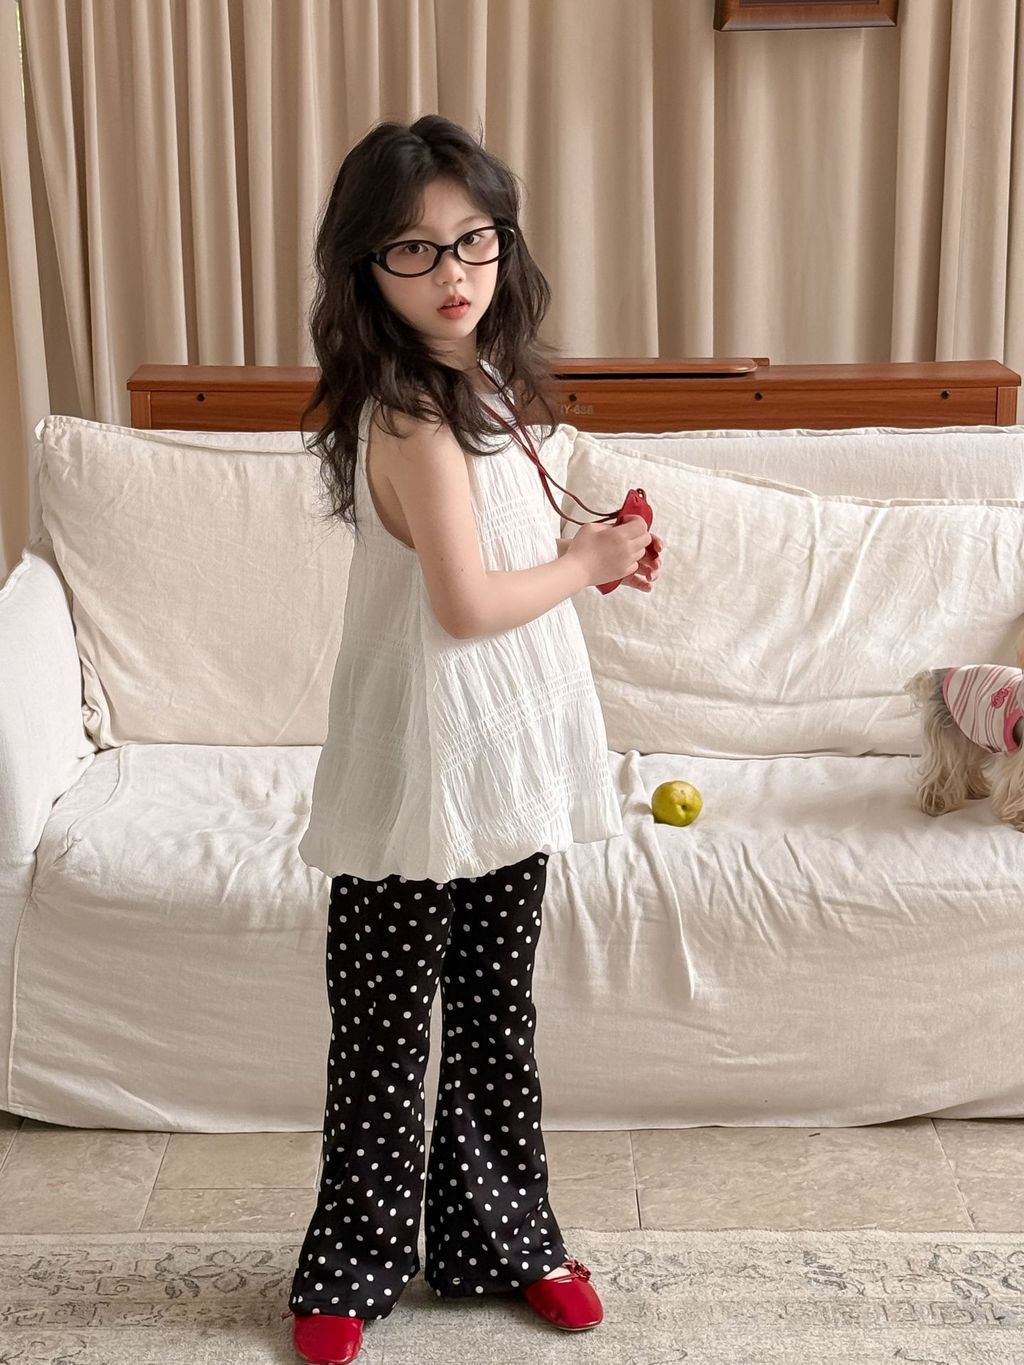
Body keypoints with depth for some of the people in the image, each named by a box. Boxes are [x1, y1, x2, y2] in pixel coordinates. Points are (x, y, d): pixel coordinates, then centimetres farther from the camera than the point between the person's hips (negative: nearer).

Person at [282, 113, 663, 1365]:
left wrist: (594, 556, 3)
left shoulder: (473, 387, 7)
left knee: (496, 1019, 18)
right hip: (423, 759, -8)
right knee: (386, 1029, 7)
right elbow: (468, 604, -25)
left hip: (501, 758, 8)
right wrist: (588, 560, -10)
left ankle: (499, 1239, 33)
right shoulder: (412, 418, -21)